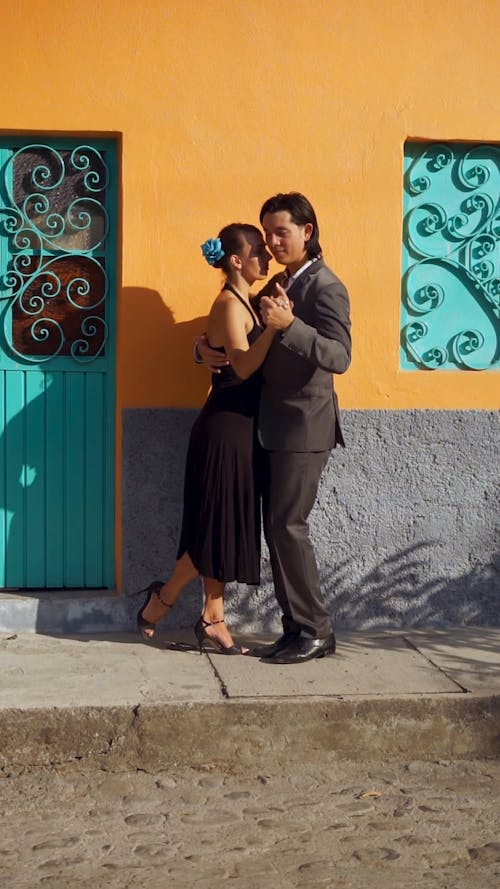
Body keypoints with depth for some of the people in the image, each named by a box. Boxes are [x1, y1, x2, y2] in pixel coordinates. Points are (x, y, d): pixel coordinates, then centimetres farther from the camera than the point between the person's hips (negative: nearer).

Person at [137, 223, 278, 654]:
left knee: (228, 527, 10)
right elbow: (243, 365, -26)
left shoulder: (243, 302, 15)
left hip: (238, 429, 10)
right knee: (217, 526, -3)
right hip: (224, 430, -10)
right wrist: (274, 326, -38)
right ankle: (161, 600, 13)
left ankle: (212, 619, 16)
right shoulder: (230, 303, -14)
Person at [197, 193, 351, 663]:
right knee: (277, 529, 8)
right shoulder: (276, 286, 16)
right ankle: (295, 629, 14)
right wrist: (207, 347, 1)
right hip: (275, 427, 8)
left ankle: (316, 631, 1)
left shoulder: (325, 286, -10)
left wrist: (290, 325, -34)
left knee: (288, 527, -9)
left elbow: (339, 356, -23)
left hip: (304, 428, -8)